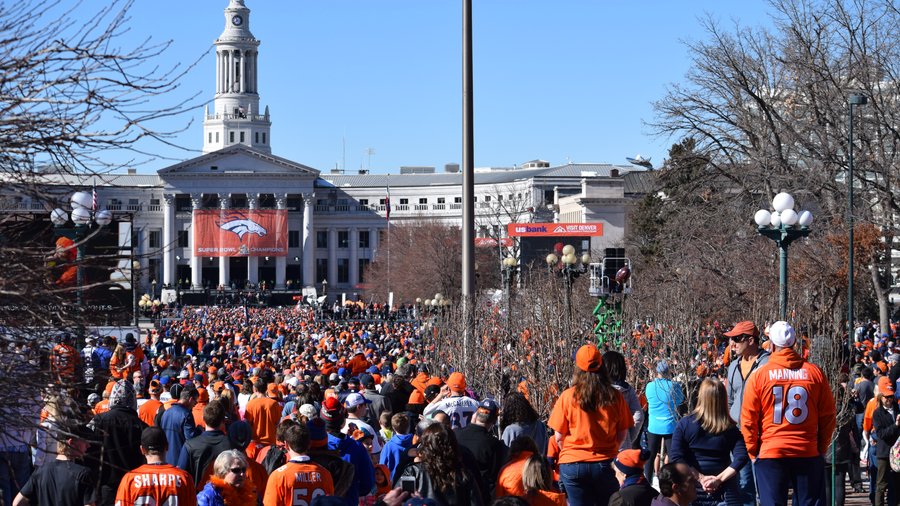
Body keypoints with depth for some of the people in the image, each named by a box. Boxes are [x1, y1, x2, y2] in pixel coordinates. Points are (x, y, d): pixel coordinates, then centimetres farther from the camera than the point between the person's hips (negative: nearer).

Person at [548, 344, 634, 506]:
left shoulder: (568, 396, -10)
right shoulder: (614, 396, -6)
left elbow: (559, 437, -4)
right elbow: (622, 434, 3)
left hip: (572, 465, -1)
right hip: (605, 464, 1)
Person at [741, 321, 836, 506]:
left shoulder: (759, 375, -4)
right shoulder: (815, 373, 0)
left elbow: (748, 419, -2)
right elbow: (827, 416, 3)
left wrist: (753, 451, 9)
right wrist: (822, 447, 14)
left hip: (770, 454, -1)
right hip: (808, 454, 1)